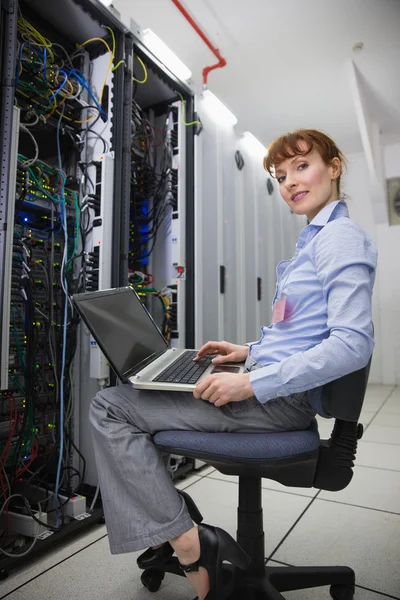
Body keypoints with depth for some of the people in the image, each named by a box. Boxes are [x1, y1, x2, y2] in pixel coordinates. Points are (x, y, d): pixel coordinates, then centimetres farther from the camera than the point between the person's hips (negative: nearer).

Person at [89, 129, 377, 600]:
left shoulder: (342, 237, -12)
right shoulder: (316, 239, 19)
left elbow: (353, 344, -23)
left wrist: (253, 383, -25)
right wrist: (251, 352, 13)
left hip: (282, 399, -11)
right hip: (273, 390, 11)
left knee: (109, 407, -11)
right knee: (129, 391, 17)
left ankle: (190, 545, -4)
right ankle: (166, 529, 18)